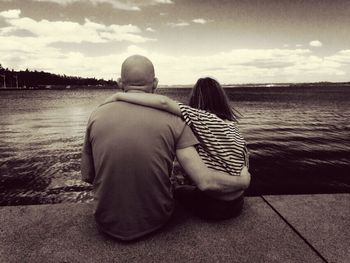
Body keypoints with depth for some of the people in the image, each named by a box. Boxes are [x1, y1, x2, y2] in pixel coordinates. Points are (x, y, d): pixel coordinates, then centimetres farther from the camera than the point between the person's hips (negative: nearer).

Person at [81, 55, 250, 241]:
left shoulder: (96, 116, -9)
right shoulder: (173, 121, -14)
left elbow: (87, 176, 0)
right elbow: (206, 182, -19)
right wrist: (243, 181, 0)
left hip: (108, 224, 2)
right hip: (156, 222, -1)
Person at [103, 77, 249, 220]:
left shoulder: (204, 119, -19)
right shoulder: (231, 124, 2)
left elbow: (164, 102, -31)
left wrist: (118, 96, -24)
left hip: (213, 206, -6)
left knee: (179, 191, 25)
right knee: (189, 188, 32)